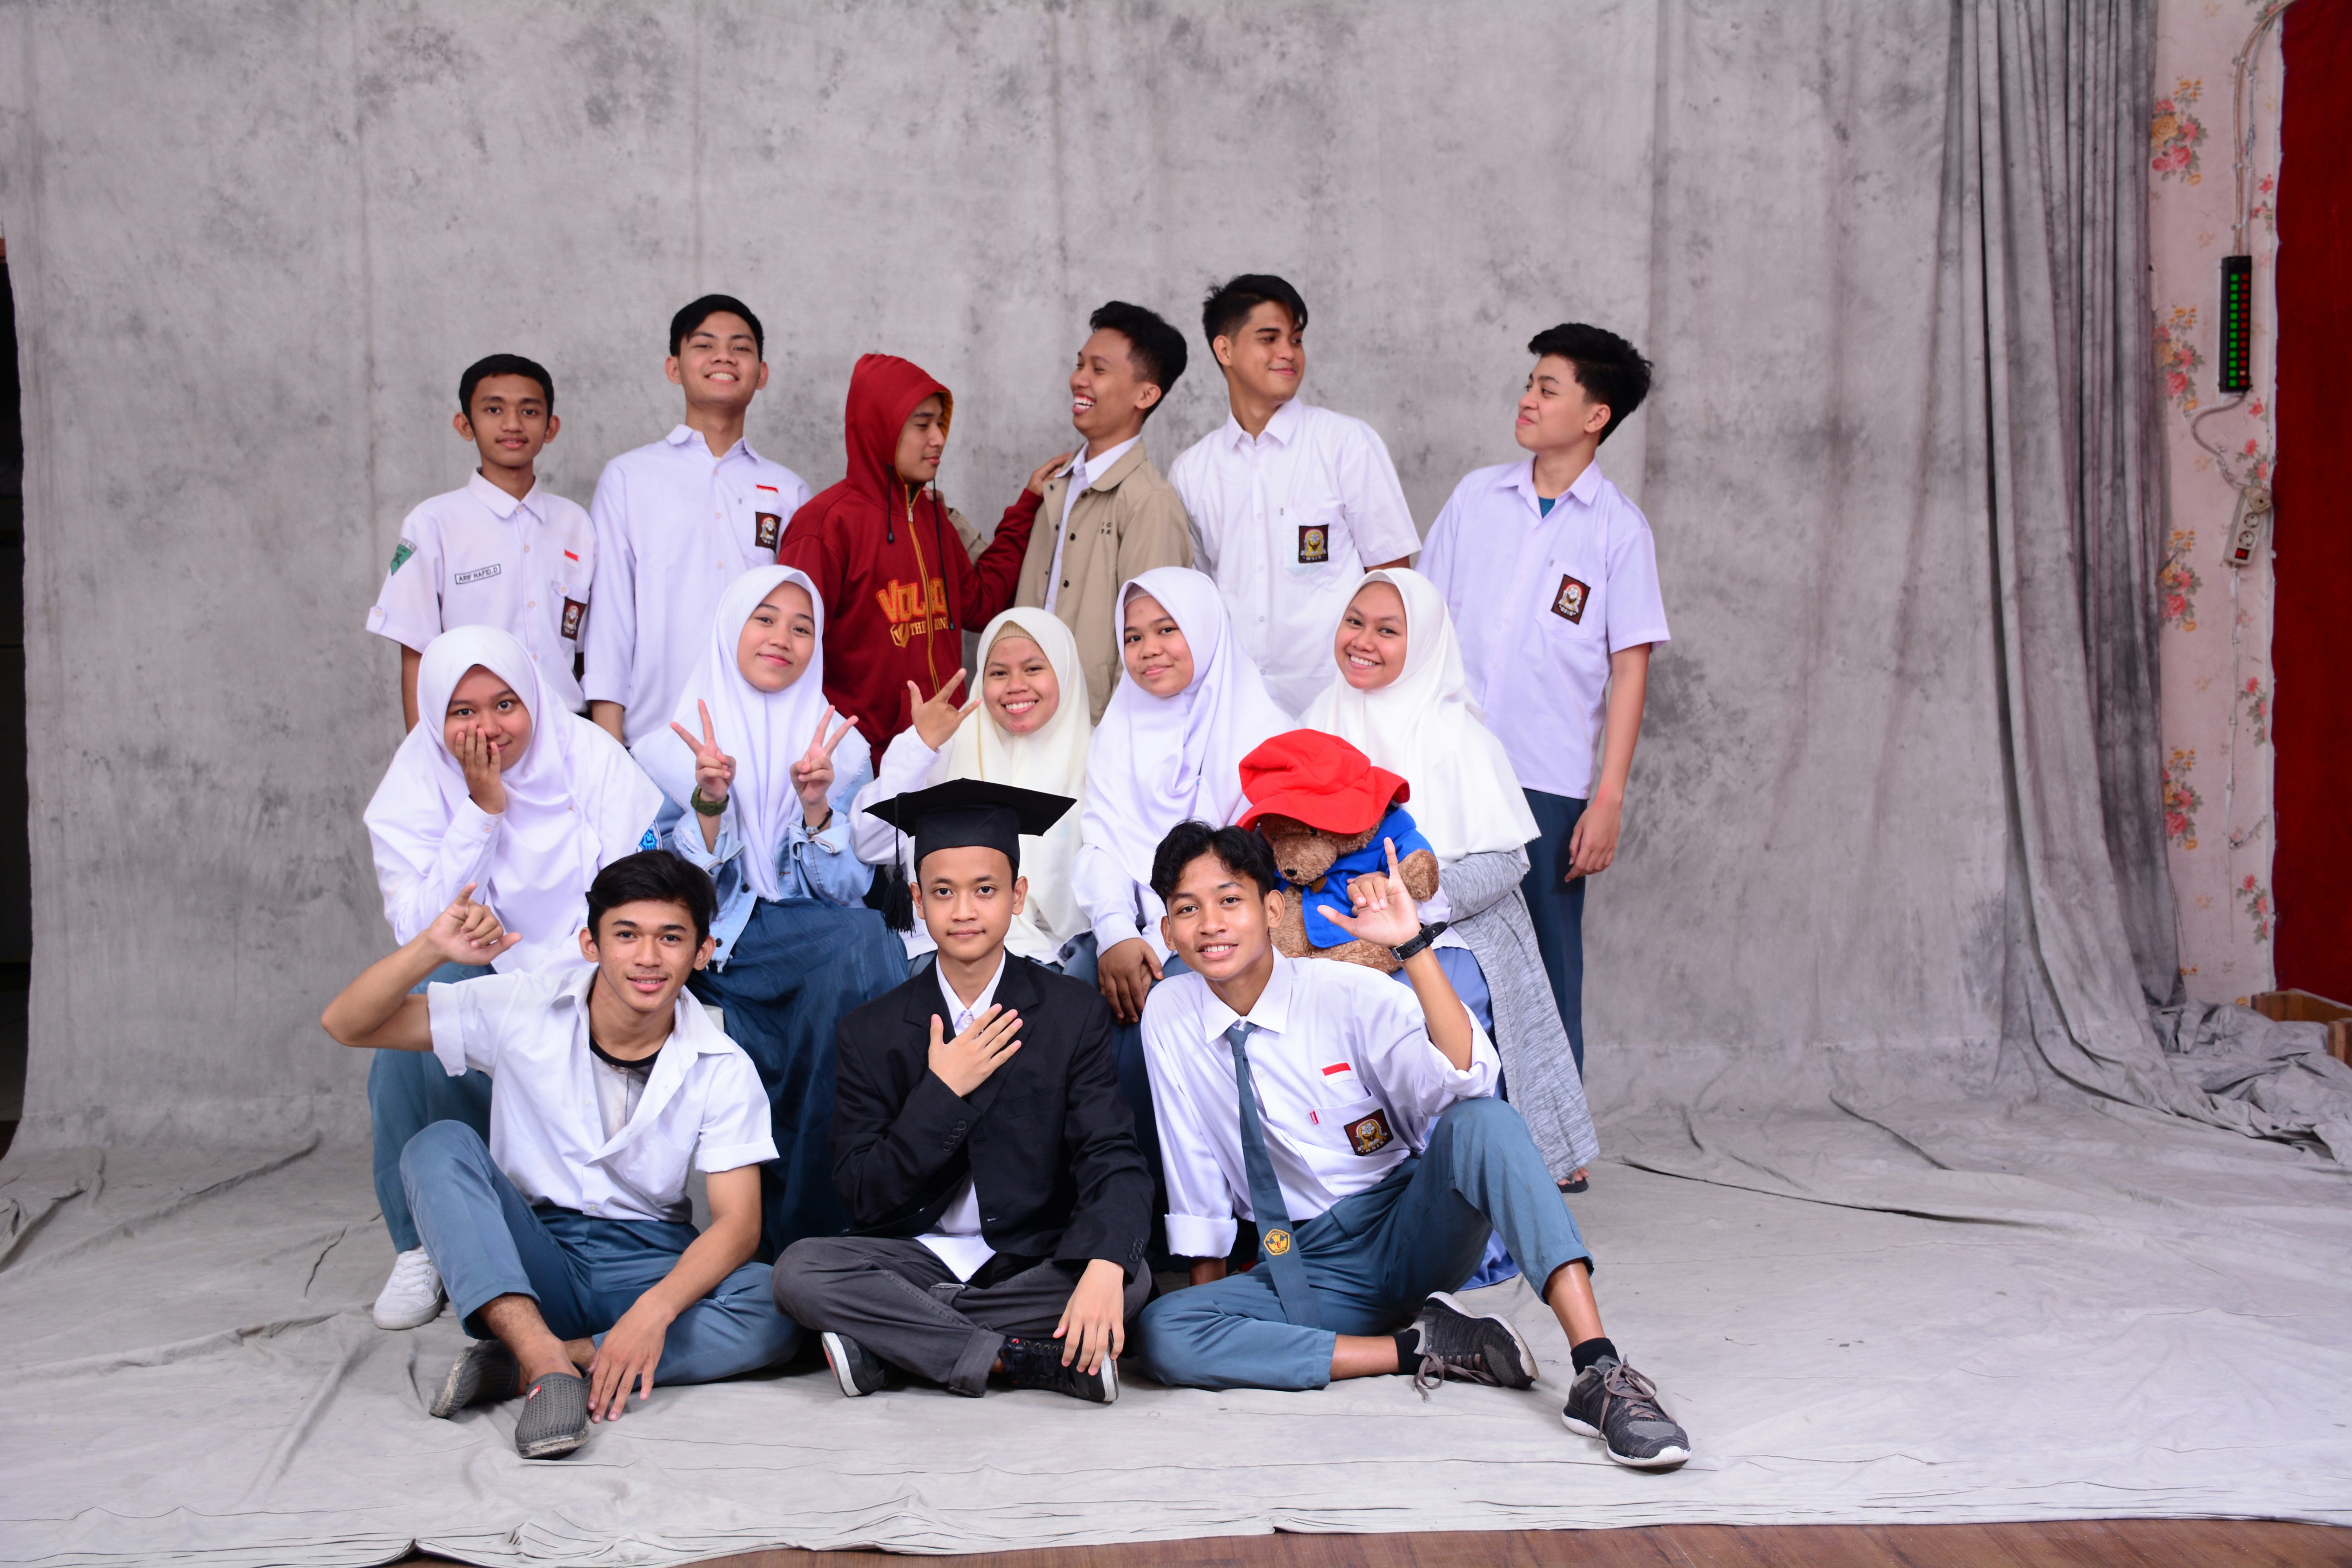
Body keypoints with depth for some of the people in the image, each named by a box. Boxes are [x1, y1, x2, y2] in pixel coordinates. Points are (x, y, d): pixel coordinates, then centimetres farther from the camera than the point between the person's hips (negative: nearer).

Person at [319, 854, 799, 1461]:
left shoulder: (723, 1069, -6)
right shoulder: (525, 1009, -6)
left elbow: (737, 1222, -13)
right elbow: (346, 1025, -8)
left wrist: (655, 1310, -32)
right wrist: (430, 949, -27)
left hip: (651, 1268, 0)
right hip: (530, 1263, 0)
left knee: (773, 1314, -30)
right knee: (439, 1145, -26)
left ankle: (515, 1366, -30)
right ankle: (546, 1360, -39)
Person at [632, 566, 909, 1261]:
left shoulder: (841, 750, 9)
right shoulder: (669, 752, 6)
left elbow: (846, 893, 1)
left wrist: (818, 808, -15)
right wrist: (707, 806, -17)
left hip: (816, 955, 1)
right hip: (706, 958, -1)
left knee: (863, 939, -33)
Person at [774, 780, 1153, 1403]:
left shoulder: (1074, 1012, -1)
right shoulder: (873, 1031, 1)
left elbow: (1112, 1158, -12)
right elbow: (863, 1194, -4)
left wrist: (1104, 1267, -32)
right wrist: (941, 1093, -16)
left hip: (1034, 1264, 0)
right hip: (916, 1257, 1)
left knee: (1131, 1278, -30)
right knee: (800, 1271, -26)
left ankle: (884, 1341, -22)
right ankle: (1030, 1358, -25)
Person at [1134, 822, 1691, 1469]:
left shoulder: (1345, 993, -11)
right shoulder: (1169, 1017, -2)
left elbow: (1467, 1078, -29)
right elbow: (1195, 1171, 8)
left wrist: (1412, 944, -36)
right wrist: (1209, 1281, 10)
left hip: (1414, 1237, -2)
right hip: (1305, 1266, 2)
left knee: (1479, 1121, -33)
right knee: (1163, 1332, -27)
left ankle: (1600, 1372, -42)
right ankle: (1421, 1348, -19)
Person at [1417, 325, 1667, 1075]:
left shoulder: (1619, 528, 1)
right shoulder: (1476, 495, 9)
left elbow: (1630, 668, -1)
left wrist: (1609, 799, -7)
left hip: (1550, 785, -3)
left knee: (1546, 979, 3)